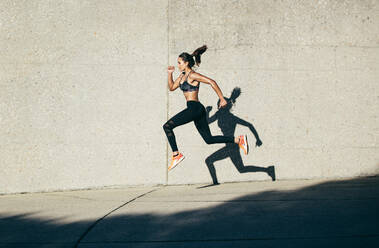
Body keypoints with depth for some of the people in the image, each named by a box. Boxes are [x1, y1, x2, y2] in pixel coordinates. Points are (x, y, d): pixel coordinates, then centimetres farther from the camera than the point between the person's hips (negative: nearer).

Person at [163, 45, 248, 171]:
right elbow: (171, 87, 29)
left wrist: (222, 99, -18)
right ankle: (238, 139, 10)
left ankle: (176, 155, -11)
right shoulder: (182, 76, 18)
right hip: (195, 110, 10)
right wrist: (170, 74, 15)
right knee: (209, 139, 10)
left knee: (167, 126, -11)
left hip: (195, 108, -10)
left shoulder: (192, 75, -10)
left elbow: (212, 82, -17)